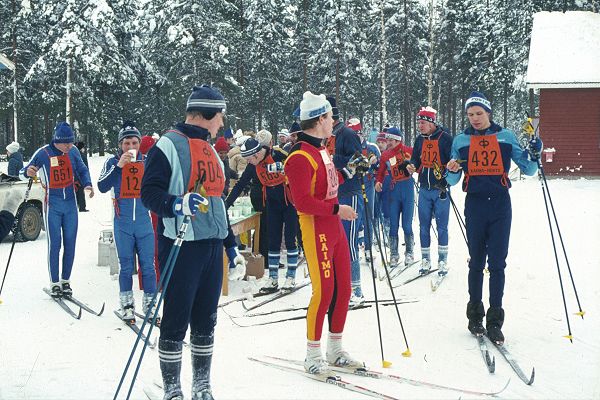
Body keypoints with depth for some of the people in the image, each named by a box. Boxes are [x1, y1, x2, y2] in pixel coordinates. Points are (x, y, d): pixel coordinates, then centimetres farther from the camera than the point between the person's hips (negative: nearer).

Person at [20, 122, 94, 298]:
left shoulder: (73, 151, -1)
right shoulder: (43, 153, -11)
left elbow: (82, 170, 15)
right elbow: (22, 173, -6)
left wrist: (87, 184, -4)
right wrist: (28, 172, -30)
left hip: (70, 204, 4)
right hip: (52, 205, -4)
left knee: (70, 244, 5)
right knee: (54, 245, -6)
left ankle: (65, 280, 16)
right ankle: (54, 283, 3)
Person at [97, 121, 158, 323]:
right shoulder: (113, 162, 0)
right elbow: (102, 187, -14)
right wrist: (119, 165, -21)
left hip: (144, 221, 1)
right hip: (123, 223, -1)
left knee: (148, 265, 1)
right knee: (126, 266, 5)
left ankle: (149, 305, 10)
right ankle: (126, 306, 16)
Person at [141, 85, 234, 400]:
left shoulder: (211, 150, 20)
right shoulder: (170, 144, -6)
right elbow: (149, 192, -11)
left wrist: (225, 238, 26)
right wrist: (178, 204, -29)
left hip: (212, 244, 8)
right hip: (181, 244, -8)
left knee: (206, 319, 11)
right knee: (176, 319, -3)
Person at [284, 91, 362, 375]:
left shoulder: (322, 149, 14)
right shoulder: (300, 157, -16)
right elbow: (302, 201, -21)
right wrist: (336, 209, -19)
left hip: (334, 226, 10)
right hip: (315, 227, -10)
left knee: (343, 288, 11)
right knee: (324, 291, -8)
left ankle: (335, 349, 23)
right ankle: (313, 355, 6)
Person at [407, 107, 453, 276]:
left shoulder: (445, 138, -8)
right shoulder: (420, 139, 9)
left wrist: (445, 179, -18)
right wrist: (412, 166, -4)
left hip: (441, 190, -5)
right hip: (424, 190, 5)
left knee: (442, 227, 0)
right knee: (424, 226, 7)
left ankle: (443, 261, 9)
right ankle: (425, 259, 16)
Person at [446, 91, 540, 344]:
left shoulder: (506, 136, 5)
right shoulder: (461, 140, 7)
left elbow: (528, 170, 6)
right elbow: (452, 180, 9)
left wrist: (534, 155, -14)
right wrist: (452, 171, -14)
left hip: (500, 205, -1)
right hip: (475, 206, 1)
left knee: (497, 263, -3)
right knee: (476, 262, 8)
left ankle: (495, 321, 2)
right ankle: (475, 316, 20)